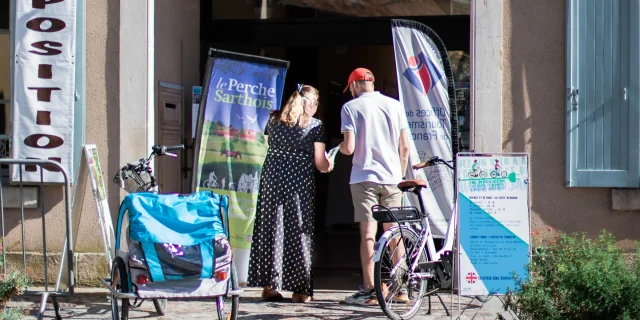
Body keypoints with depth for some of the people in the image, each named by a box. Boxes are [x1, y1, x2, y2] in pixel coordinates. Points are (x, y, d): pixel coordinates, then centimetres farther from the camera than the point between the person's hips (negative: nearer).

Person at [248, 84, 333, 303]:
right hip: (300, 183, -3)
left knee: (271, 228, 7)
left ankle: (269, 285, 7)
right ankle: (299, 289, 5)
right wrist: (329, 166, 18)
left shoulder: (274, 120, 11)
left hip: (272, 179, 3)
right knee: (298, 231, 3)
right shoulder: (315, 126, 0)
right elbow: (320, 163, -2)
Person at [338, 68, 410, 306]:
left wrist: (340, 147, 12)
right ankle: (402, 289, 12)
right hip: (392, 178, 3)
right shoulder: (395, 105, 7)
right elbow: (405, 147, 6)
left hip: (364, 177, -3)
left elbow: (349, 148, -10)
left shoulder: (350, 107, -3)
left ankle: (369, 291, -4)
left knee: (368, 234, -2)